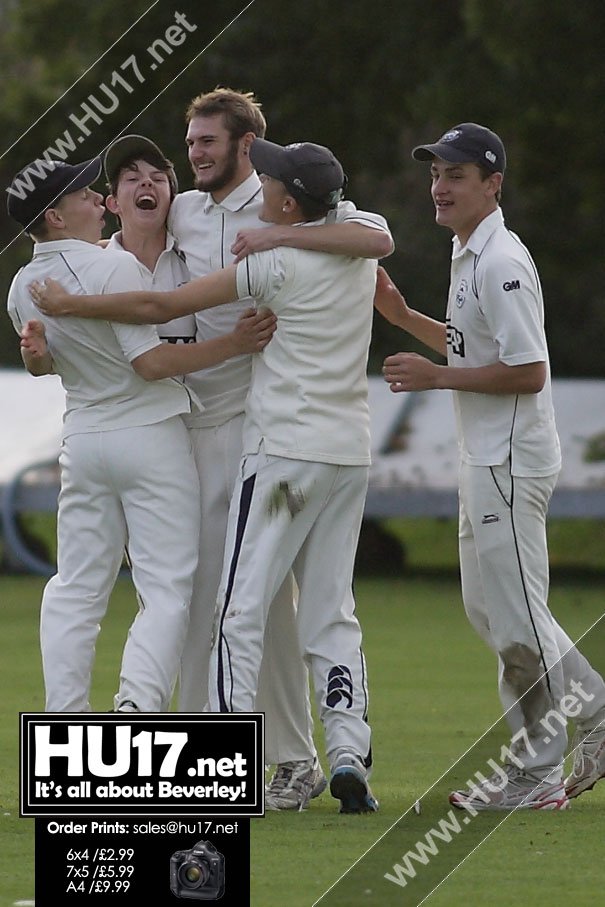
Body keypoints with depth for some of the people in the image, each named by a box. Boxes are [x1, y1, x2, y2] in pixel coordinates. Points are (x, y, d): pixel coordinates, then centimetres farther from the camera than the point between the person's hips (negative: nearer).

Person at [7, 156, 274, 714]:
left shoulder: (23, 288, 4)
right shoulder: (114, 267, -18)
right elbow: (151, 362, -23)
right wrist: (235, 345, -23)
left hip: (82, 439, 6)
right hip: (151, 437, -6)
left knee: (76, 588, 11)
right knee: (168, 587, -3)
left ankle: (65, 722, 6)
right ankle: (139, 701, -21)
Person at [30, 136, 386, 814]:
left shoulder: (279, 261, -11)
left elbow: (162, 307, -12)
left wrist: (71, 304, -4)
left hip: (285, 447, -7)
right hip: (351, 450, 7)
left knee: (242, 609, -3)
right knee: (331, 614, 10)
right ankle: (348, 754, -3)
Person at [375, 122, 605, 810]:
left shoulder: (501, 264, -18)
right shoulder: (468, 257, 13)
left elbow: (528, 371, -23)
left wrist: (436, 376, -18)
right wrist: (403, 316, 16)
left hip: (512, 462, -11)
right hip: (485, 461, 11)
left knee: (514, 613, -6)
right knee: (487, 605, 15)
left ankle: (537, 774, 2)